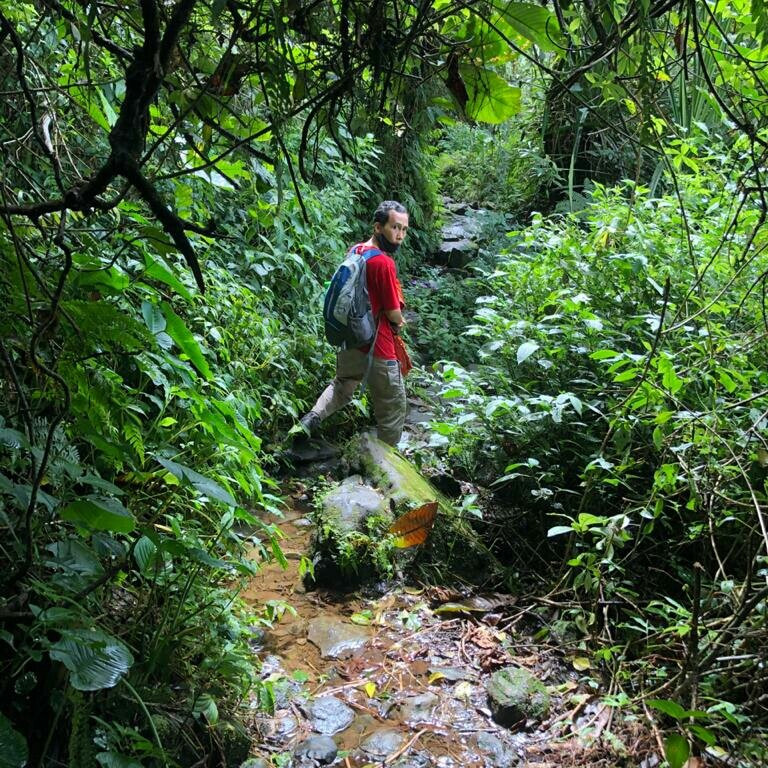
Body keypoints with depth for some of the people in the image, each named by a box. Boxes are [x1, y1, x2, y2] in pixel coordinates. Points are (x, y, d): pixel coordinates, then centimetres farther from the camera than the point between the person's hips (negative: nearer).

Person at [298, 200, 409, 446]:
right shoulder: (384, 263, -23)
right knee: (393, 407, 11)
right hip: (377, 347, -7)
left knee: (342, 386, 32)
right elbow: (393, 313, -17)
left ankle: (312, 418, 12)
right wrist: (399, 322, 7)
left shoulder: (355, 252, 1)